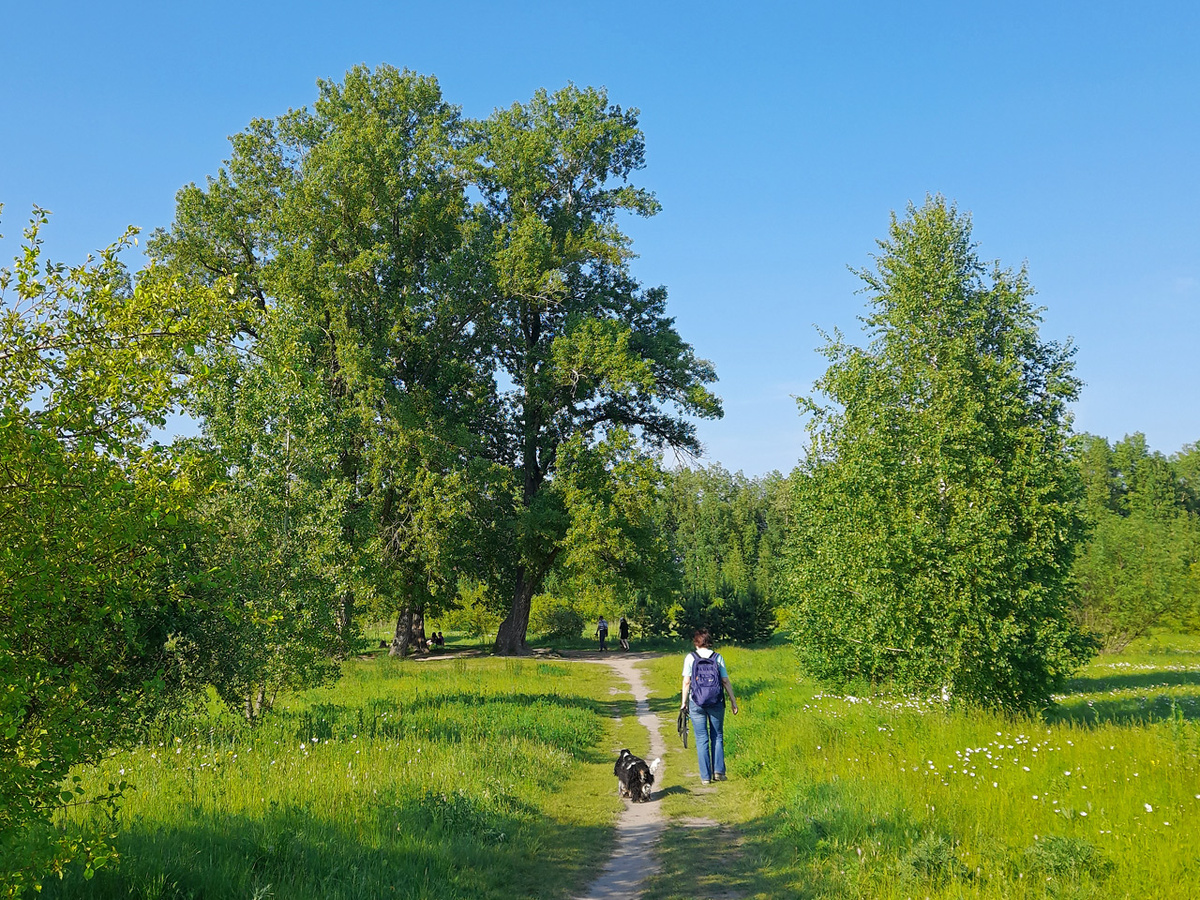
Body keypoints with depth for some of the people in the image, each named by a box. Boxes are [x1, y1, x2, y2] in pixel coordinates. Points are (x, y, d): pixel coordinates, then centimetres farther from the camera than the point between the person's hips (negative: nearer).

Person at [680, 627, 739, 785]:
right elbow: (726, 682, 1)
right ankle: (718, 771, 8)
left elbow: (686, 682, -3)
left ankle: (705, 776, 6)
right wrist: (733, 701, 8)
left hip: (696, 703, -1)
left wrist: (684, 702, 6)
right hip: (716, 702, 1)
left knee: (701, 739, 5)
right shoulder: (717, 657, 1)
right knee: (717, 736, 15)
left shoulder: (690, 658, -1)